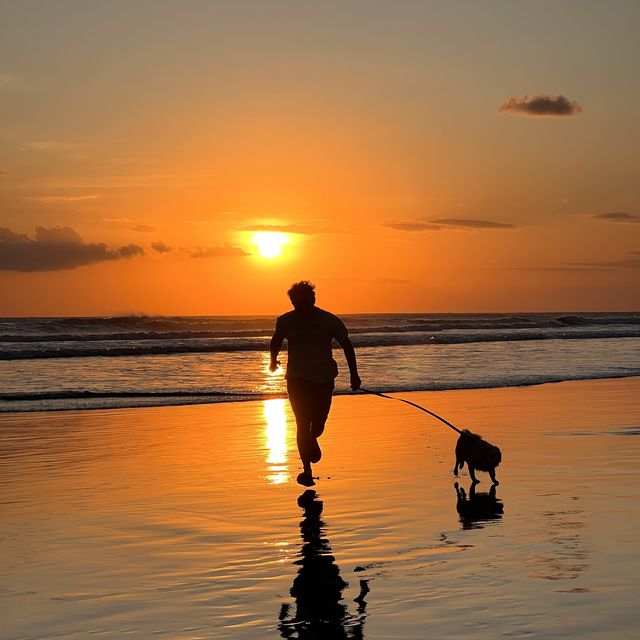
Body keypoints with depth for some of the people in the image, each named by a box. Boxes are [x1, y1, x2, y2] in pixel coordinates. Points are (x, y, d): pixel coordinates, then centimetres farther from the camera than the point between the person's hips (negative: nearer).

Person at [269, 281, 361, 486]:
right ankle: (307, 471, -3)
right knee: (303, 424, -10)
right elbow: (276, 342, 18)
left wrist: (354, 374, 1)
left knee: (318, 425, 5)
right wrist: (273, 360, 6)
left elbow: (346, 345, 3)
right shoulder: (285, 321, -3)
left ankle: (312, 440, 43)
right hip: (297, 379, 0)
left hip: (323, 379, 0)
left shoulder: (330, 321, -7)